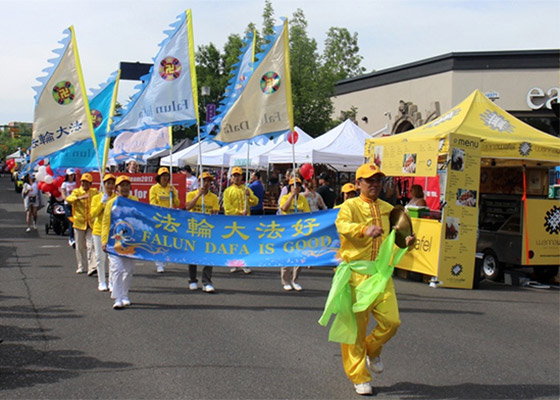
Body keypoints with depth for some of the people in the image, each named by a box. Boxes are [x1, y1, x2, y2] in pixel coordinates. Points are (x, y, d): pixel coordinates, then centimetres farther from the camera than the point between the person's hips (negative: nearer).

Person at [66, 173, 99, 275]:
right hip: (79, 223, 0)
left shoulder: (94, 192, 10)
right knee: (80, 246, 8)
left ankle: (91, 267, -15)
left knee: (91, 245, -10)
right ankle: (81, 267, 20)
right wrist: (80, 198, -32)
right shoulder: (76, 191, 3)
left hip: (91, 223, 0)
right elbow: (69, 199, -16)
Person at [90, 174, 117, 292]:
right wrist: (102, 203, -11)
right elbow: (93, 214, -5)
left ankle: (112, 282, 2)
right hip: (99, 230, 1)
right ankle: (102, 282, 11)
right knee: (100, 257, 3)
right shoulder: (97, 198, 7)